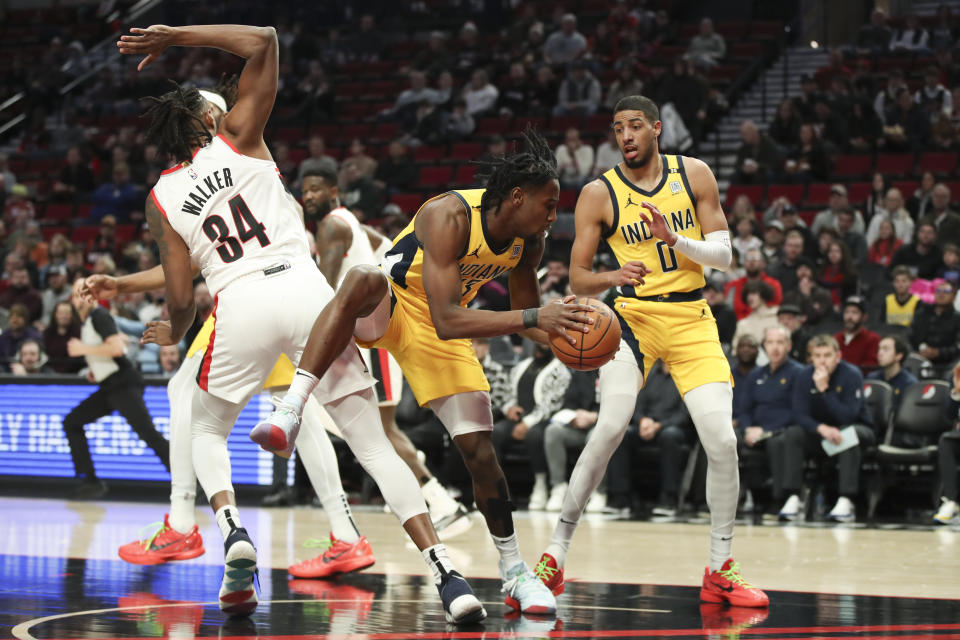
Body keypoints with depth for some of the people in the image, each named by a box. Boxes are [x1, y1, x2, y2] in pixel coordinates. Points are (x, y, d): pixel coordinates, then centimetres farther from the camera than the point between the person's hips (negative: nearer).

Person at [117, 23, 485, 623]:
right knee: (374, 443, 2)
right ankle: (446, 574, -12)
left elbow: (181, 299, 13)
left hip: (242, 303, 0)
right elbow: (263, 40, 9)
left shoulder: (162, 198, 15)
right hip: (307, 290, 0)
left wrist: (175, 333, 36)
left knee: (207, 430, 27)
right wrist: (177, 36, 13)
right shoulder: (236, 137, 11)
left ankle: (234, 533, -1)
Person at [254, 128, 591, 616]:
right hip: (390, 307, -6)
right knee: (362, 279, -42)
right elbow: (446, 320, -39)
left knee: (480, 448, -2)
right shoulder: (449, 216, -31)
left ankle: (514, 572, 14)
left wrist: (566, 336, -14)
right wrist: (533, 317, -46)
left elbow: (524, 316, 7)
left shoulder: (529, 241, -8)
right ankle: (290, 411, -48)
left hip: (442, 334, 6)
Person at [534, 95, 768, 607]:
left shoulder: (694, 176, 1)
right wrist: (615, 276, -26)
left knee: (722, 441, -9)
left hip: (692, 320, 2)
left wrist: (675, 240, -20)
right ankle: (554, 556, -13)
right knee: (609, 428, -22)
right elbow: (577, 279, -4)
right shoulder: (599, 194, -5)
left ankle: (720, 570, 5)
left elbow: (723, 255, -2)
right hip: (634, 317, -2)